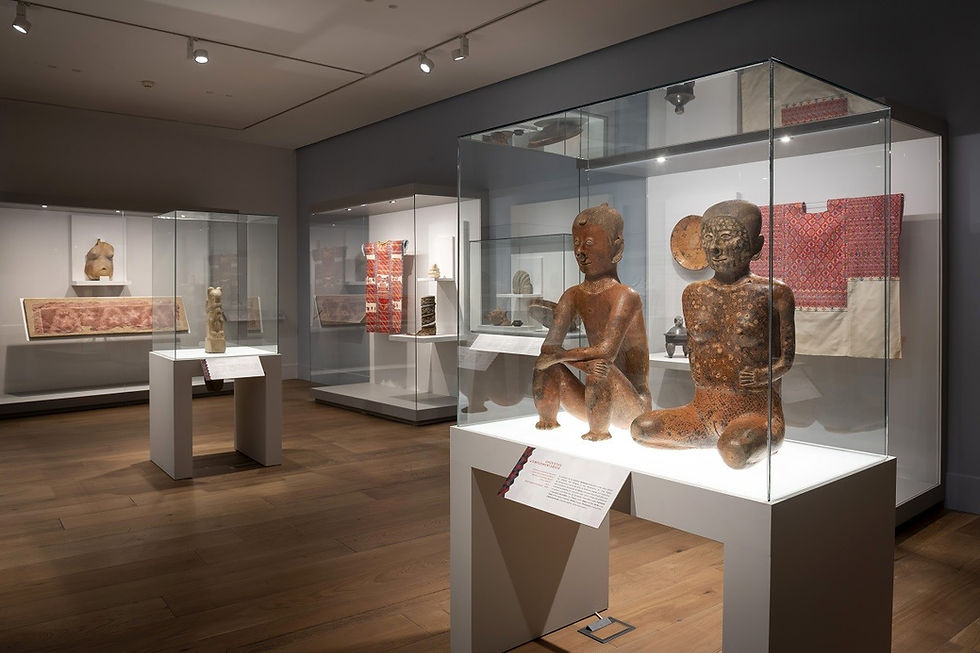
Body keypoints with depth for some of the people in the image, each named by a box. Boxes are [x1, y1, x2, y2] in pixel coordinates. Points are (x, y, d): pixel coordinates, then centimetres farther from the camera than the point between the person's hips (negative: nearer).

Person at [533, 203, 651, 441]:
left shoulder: (626, 296, -16)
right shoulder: (573, 296, 3)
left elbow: (606, 350, -27)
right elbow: (549, 346, -7)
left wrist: (556, 355, -20)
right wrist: (580, 362, -25)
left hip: (633, 405, -6)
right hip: (596, 404, 6)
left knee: (601, 368, -33)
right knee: (547, 363, -10)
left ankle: (599, 431, -14)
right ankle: (547, 421, 4)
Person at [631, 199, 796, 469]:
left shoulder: (773, 293, -4)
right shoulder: (693, 294, 10)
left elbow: (786, 359, 1)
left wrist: (763, 374, -16)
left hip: (754, 409, -5)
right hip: (703, 409, 6)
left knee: (734, 451, -36)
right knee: (640, 428, -13)